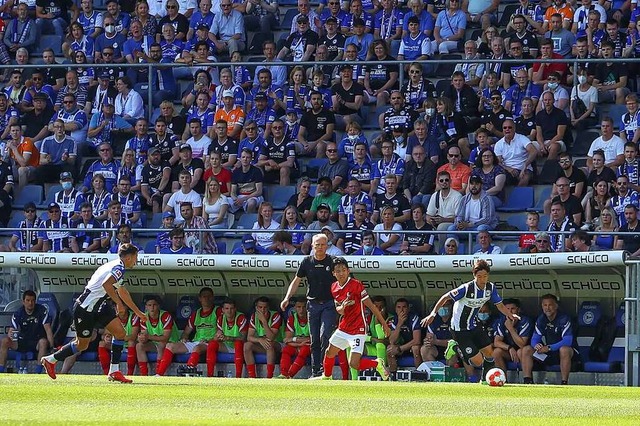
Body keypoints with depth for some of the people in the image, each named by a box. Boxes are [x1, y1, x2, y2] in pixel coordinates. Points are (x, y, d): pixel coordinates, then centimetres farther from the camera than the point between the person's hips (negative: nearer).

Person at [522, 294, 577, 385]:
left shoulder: (564, 319, -17)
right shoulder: (541, 319, 2)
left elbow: (567, 341, -26)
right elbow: (535, 338, 2)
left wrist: (549, 348, -34)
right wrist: (536, 345, -23)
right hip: (548, 354, 6)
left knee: (564, 350, -40)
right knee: (526, 350, -11)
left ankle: (564, 383, -35)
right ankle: (528, 381, -16)